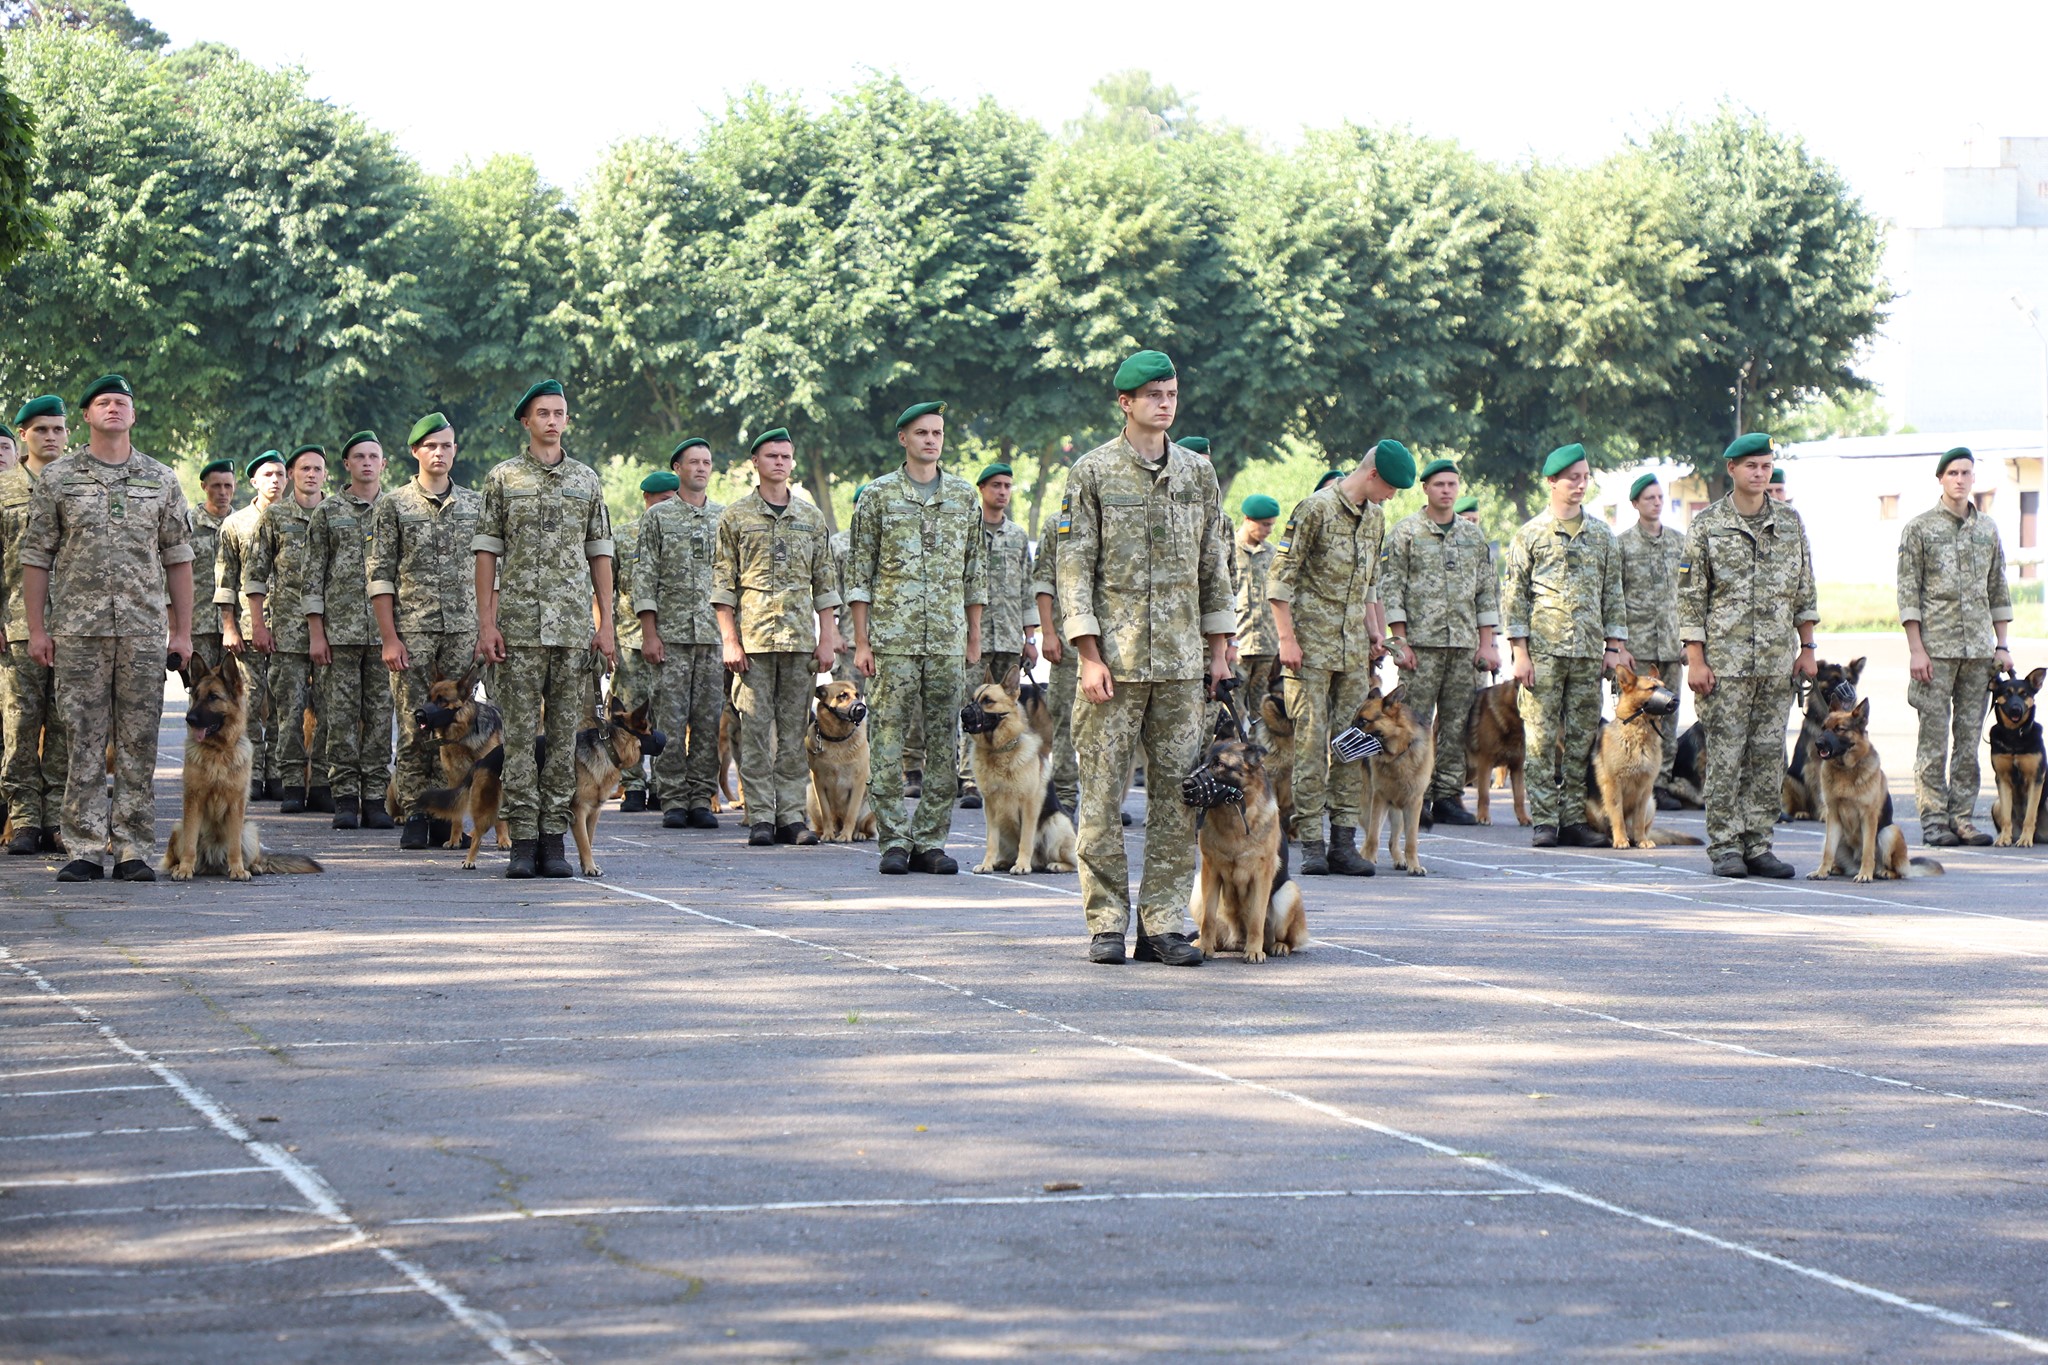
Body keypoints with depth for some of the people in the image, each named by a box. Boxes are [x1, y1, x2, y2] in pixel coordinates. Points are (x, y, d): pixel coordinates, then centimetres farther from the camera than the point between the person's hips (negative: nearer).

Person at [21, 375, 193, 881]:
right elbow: (36, 555, 6)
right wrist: (36, 627, 0)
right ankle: (84, 852, 2)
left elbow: (178, 558, 12)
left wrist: (182, 630, 6)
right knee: (84, 743, -1)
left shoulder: (161, 480, 11)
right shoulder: (57, 479, 7)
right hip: (77, 629, -1)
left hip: (144, 630, 1)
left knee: (139, 744, 1)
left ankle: (134, 851, 4)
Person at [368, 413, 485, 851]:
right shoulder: (392, 505, 3)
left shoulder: (475, 504, 11)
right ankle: (415, 815, 2)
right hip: (412, 632, -2)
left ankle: (446, 815, 7)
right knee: (415, 728, -3)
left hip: (463, 632, 2)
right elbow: (379, 574, 0)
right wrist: (389, 637, -8)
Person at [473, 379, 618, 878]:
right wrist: (486, 622, -5)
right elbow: (487, 552, 3)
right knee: (520, 734, -3)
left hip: (574, 626, 2)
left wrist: (606, 624, 5)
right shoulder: (502, 479, 5)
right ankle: (523, 841, 0)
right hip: (519, 627, -2)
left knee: (565, 734, 2)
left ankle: (554, 839, 5)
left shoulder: (587, 481, 11)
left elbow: (600, 555, 11)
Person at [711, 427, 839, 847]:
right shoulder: (735, 517, 4)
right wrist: (729, 640, -6)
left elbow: (824, 583, 13)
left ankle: (791, 815, 5)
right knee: (755, 727, -3)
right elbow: (723, 583, 2)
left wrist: (826, 638, 5)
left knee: (794, 729, 3)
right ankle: (761, 817, -1)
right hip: (752, 636, -2)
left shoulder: (812, 518, 12)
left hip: (801, 637, 2)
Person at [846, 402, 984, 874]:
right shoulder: (878, 495, 2)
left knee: (944, 742, 2)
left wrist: (974, 638, 10)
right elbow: (859, 572, 1)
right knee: (888, 738, -4)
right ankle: (894, 840, 1)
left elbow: (976, 572, 14)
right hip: (892, 637, -3)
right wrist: (861, 642, -4)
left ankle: (930, 840, 8)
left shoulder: (964, 496, 10)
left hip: (948, 640, 3)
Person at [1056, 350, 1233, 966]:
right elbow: (1074, 567, -3)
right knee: (1103, 792, -2)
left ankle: (1164, 923, 6)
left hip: (1182, 661, 4)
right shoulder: (1093, 472, 0)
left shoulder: (1198, 473, 12)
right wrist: (1089, 654, -10)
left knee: (1178, 789, 2)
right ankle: (1107, 923, 4)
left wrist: (1219, 648, 11)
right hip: (1114, 657, -4)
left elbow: (1214, 565, 16)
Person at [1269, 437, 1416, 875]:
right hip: (1311, 644, -7)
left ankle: (1344, 840, 7)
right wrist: (1286, 638, -14)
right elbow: (1280, 576, -10)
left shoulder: (1374, 518, 14)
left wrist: (1374, 631, 14)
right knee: (1311, 740, -6)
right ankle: (1311, 843, -3)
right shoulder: (1315, 508, -9)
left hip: (1354, 648, 7)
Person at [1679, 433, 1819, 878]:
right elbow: (1690, 595, -3)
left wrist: (1807, 650, 10)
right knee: (1725, 756, -3)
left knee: (1768, 756, 4)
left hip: (1778, 662, 4)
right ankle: (1725, 846, 3)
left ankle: (1758, 845, 10)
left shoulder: (1790, 523, 9)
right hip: (1725, 661, -4)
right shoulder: (1707, 525, -2)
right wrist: (1695, 660, -8)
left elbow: (1804, 590, 15)